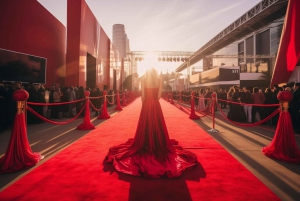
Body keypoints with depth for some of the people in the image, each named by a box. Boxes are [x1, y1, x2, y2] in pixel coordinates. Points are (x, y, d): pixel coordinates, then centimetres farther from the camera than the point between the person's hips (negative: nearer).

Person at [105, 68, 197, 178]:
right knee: (157, 125, 9)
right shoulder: (159, 80, 0)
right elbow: (159, 94, -2)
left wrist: (144, 104, 6)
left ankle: (146, 145, 17)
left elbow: (143, 95, -4)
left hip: (146, 105, -1)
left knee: (145, 125, 8)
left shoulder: (143, 80, -2)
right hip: (156, 105, 1)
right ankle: (158, 145, 17)